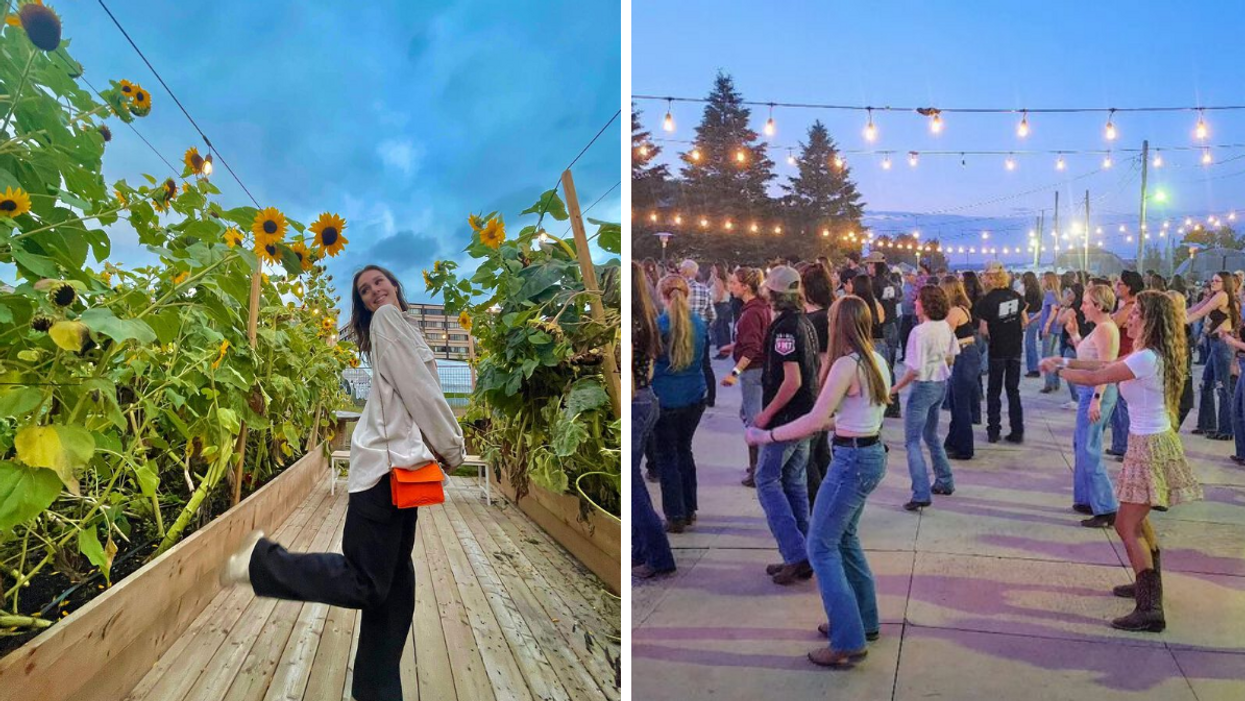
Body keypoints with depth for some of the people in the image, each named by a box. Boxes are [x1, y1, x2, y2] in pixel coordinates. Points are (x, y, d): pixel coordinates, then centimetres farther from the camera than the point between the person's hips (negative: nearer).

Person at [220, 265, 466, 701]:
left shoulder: (399, 324, 25)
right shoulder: (387, 318, -4)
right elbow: (418, 388, -11)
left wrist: (436, 448, 9)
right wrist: (452, 449, -5)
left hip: (401, 460, 10)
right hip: (389, 462, -10)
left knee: (393, 581, 10)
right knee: (363, 583, -10)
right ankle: (262, 561, 2)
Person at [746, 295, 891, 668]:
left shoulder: (847, 364, -19)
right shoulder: (876, 361, 7)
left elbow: (815, 419, -21)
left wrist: (767, 435, -13)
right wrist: (832, 423, 19)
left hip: (853, 460, -9)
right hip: (873, 454, 9)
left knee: (821, 546, -1)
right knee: (844, 538, 23)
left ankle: (848, 643, 0)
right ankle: (862, 619, 33)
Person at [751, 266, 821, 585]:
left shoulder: (785, 327, -18)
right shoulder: (805, 323, 11)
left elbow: (792, 380, -23)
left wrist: (766, 414, -16)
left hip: (787, 416, -9)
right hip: (806, 415, 9)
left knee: (767, 481, -1)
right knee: (794, 483, 14)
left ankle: (796, 554, -7)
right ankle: (802, 559, 18)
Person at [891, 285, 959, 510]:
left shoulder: (920, 332, -23)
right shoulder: (945, 327, -1)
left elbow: (915, 369, -23)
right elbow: (951, 358, 10)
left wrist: (895, 388, -12)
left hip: (923, 386, -8)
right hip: (941, 384, 8)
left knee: (912, 441, 0)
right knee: (931, 435, 25)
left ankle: (921, 494, -6)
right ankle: (944, 482, 33)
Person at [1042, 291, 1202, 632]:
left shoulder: (1146, 359, -23)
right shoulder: (1148, 354, 7)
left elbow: (1095, 378, -18)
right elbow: (1105, 365, 12)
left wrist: (1057, 370, -3)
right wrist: (1065, 361, 5)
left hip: (1150, 446, -10)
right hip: (1149, 441, 10)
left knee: (1127, 526, -7)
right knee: (1137, 519, 23)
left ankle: (1150, 609, -7)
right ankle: (1149, 585, 37)